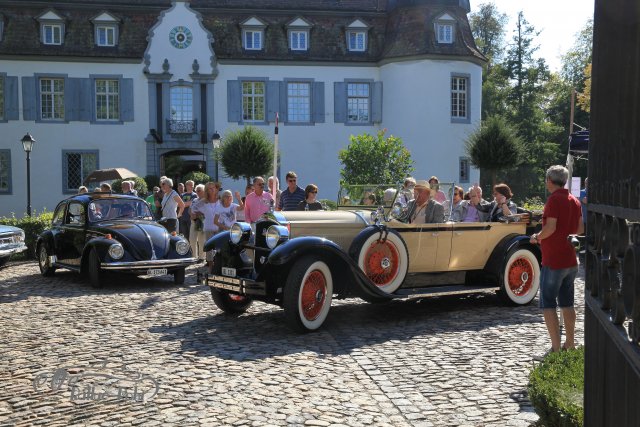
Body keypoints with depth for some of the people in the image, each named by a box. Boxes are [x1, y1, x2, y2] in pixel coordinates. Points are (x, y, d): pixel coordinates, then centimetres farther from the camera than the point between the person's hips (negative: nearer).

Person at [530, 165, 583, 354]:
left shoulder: (554, 199, -14)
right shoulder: (574, 200, 10)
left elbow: (550, 227, -22)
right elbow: (580, 229, 14)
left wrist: (537, 237, -6)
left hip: (553, 260, -8)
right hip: (571, 260, 8)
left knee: (548, 304, -3)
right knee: (567, 303, 17)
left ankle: (556, 348, -6)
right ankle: (570, 344, 23)